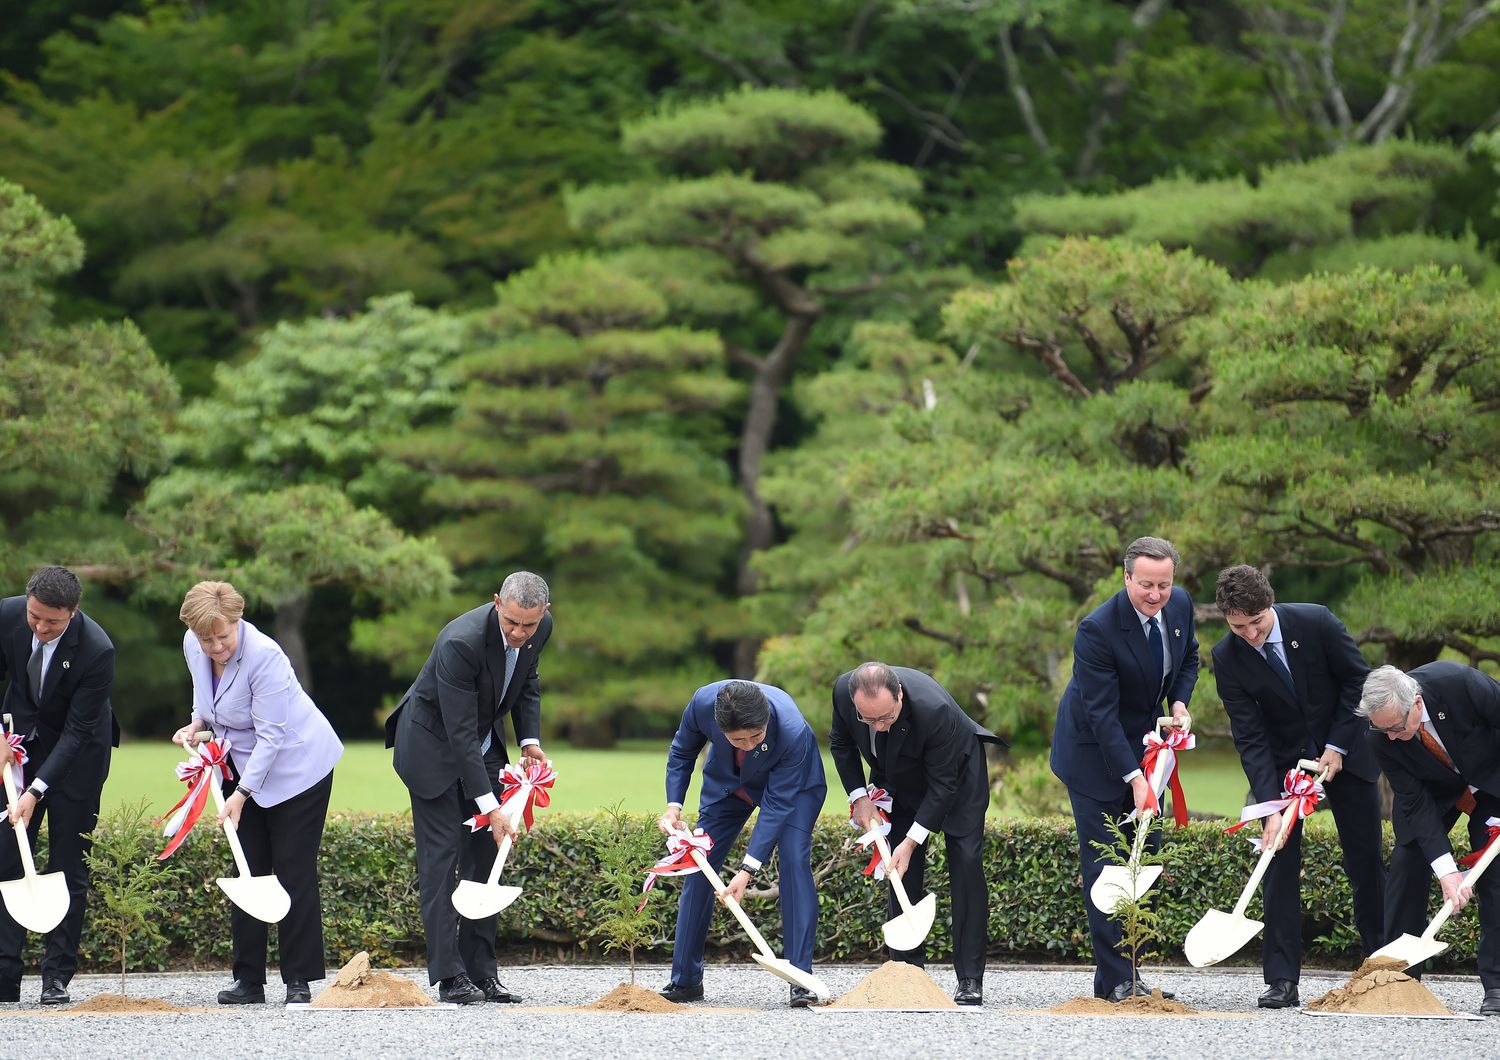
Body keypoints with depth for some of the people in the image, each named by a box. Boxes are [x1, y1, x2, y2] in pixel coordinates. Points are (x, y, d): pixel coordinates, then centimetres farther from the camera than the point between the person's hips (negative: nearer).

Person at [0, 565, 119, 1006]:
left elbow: (77, 732, -25)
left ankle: (57, 977, 4)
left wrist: (36, 791, -31)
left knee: (68, 865, -3)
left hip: (76, 752, -4)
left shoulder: (97, 651, -30)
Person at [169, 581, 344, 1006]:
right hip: (242, 765, 7)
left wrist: (242, 793, -27)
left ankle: (299, 982, -4)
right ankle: (248, 981, 7)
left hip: (297, 766, -7)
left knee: (294, 872, -8)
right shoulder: (193, 647, -5)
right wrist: (198, 724, -3)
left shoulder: (263, 655, -27)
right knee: (247, 873, 3)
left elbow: (270, 735, -24)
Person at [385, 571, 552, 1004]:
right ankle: (449, 976, -13)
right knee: (442, 855, -11)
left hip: (484, 747, 7)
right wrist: (490, 806, -34)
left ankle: (481, 971, 4)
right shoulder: (460, 643, -34)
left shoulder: (541, 628, -12)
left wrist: (530, 739, -5)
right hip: (434, 745, -7)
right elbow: (460, 733, -33)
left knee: (485, 854, 2)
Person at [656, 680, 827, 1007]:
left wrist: (748, 869, -36)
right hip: (727, 782, 3)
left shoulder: (794, 733, -42)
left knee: (794, 861, -22)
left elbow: (777, 803, -33)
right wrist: (673, 805, -21)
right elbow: (682, 752, -9)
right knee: (698, 867, -3)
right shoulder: (703, 702, -33)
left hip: (793, 785, -3)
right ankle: (685, 981, 7)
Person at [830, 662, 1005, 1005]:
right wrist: (858, 797, -12)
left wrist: (912, 840, -31)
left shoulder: (934, 709, -42)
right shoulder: (843, 689, -27)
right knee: (902, 871, -3)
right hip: (900, 780, 4)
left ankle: (970, 980, -12)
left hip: (957, 771, -4)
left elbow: (943, 784, -30)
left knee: (966, 863, -13)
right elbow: (840, 743, -4)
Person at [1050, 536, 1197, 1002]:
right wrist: (1134, 779, -31)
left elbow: (1188, 656, 14)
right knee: (1104, 862, -8)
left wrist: (1179, 702, -6)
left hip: (1143, 744, 7)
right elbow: (1102, 715, -27)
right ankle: (1115, 980, -7)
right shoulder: (1097, 630, -28)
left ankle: (1125, 972, 11)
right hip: (1095, 751, -7)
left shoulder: (1180, 605, -8)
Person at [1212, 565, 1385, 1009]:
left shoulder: (1315, 622, -21)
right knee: (1280, 861, -9)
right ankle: (1282, 980, -10)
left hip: (1344, 750, 0)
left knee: (1366, 859, 5)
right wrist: (1269, 807, -27)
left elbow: (1358, 679, -9)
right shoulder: (1227, 658, -18)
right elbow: (1250, 738, -18)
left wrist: (1338, 747, -14)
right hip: (1283, 760, 0)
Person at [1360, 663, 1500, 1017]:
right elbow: (1415, 802, -24)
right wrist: (1446, 870, -32)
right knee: (1406, 865, -7)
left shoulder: (1459, 682, -39)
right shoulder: (1380, 735, -29)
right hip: (1433, 792, 2)